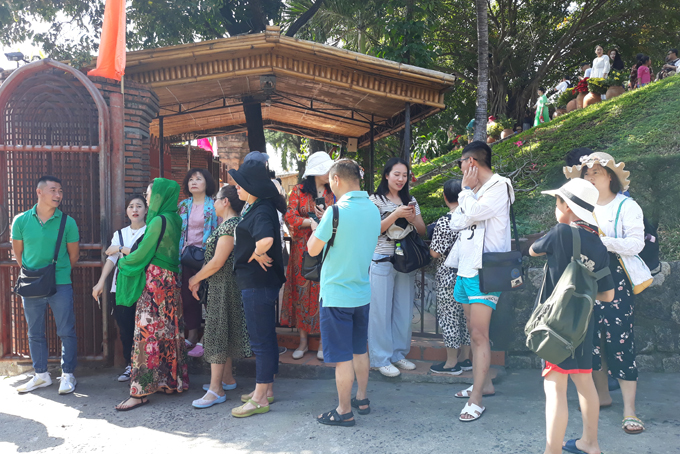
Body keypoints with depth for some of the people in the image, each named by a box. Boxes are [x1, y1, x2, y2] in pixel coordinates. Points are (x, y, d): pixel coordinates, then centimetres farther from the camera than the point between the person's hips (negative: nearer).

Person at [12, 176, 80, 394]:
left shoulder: (68, 222, -5)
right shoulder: (21, 220, -1)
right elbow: (17, 252, 10)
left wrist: (59, 274, 10)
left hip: (60, 285, -2)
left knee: (66, 331, 1)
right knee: (35, 333, 12)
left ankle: (68, 375, 13)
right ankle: (41, 375, 25)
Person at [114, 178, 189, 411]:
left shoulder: (159, 221, -15)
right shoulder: (174, 219, 11)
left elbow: (142, 253, -11)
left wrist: (123, 262, 8)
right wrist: (131, 255, 24)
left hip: (155, 280, -9)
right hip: (170, 279, 9)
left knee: (148, 331, -6)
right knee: (169, 330, 13)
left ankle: (141, 391, -2)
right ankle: (173, 380, 22)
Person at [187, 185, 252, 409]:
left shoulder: (230, 225, -18)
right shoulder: (226, 224, 15)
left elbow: (217, 262, -21)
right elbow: (214, 257, 15)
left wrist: (195, 278, -9)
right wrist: (199, 280, 9)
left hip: (224, 286, -10)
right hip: (219, 285, 10)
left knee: (217, 333, -8)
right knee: (224, 332, 15)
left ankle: (216, 390, -4)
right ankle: (227, 378, 26)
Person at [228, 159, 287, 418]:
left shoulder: (262, 211, -20)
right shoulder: (257, 208, 11)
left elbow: (266, 240, -40)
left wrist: (258, 254, -22)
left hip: (258, 283, -10)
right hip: (257, 282, 10)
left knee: (261, 339, -1)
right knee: (266, 337, 17)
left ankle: (260, 399, 10)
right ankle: (266, 389, 30)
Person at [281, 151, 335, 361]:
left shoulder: (333, 193, 7)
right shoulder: (299, 191, 4)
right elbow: (290, 216, -5)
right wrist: (310, 222, -20)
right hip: (303, 250, 0)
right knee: (302, 290, 3)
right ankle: (303, 341, 15)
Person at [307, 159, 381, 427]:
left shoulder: (337, 211, -19)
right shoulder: (373, 210, 3)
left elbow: (313, 249, -11)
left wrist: (318, 226, 5)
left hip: (336, 294, -7)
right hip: (363, 292, 7)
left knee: (342, 357, 3)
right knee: (360, 350, 19)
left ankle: (344, 411, 13)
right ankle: (362, 399, 32)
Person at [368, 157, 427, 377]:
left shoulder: (411, 201, 12)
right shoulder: (376, 200, 0)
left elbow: (423, 231, 10)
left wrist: (412, 218, -10)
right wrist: (396, 214, -19)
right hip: (382, 261, -4)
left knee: (404, 309, 8)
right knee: (381, 310, -2)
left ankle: (399, 353, 22)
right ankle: (382, 359, 7)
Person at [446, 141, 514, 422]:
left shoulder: (499, 187, -8)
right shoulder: (475, 192, 16)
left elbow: (474, 213, -22)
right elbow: (456, 223, 9)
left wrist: (466, 189, -5)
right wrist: (467, 191, 1)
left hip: (484, 271, -9)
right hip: (467, 267, 9)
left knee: (478, 334, -10)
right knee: (473, 331, 15)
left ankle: (476, 401, -7)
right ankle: (484, 383, 29)